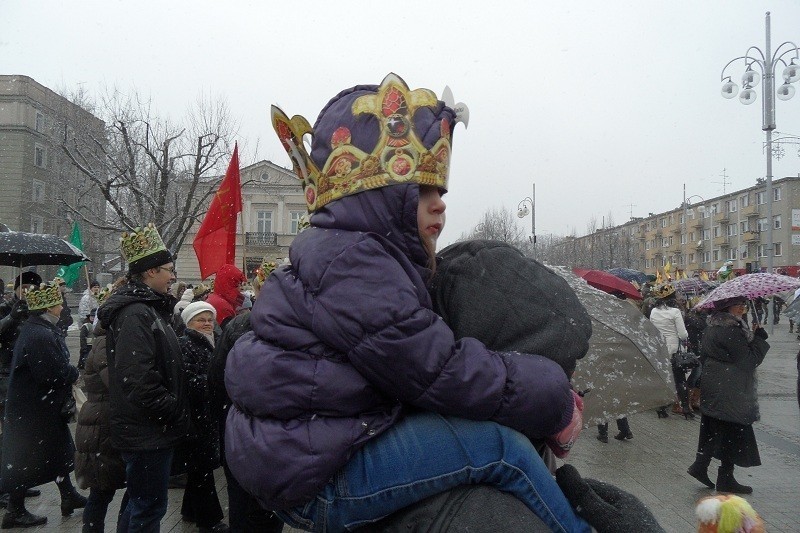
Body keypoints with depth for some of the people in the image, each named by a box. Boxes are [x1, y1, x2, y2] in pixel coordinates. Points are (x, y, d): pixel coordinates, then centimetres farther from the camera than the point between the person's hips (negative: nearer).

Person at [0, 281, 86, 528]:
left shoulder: (39, 329, 8)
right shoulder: (39, 335, -26)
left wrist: (69, 372, -4)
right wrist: (75, 373, -13)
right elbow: (53, 374, -29)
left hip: (46, 405, 10)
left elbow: (57, 366, 12)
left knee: (59, 450, 19)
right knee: (26, 458, 4)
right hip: (33, 410, -10)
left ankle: (68, 497, 32)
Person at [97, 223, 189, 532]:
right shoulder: (135, 314, -19)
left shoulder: (149, 308, 13)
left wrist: (175, 411, 15)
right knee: (150, 507, 2)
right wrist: (174, 411, -19)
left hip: (150, 429, 10)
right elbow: (139, 379, -28)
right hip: (148, 432, -10)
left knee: (141, 504, 22)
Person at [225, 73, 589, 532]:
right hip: (315, 481, -10)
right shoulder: (348, 264, -20)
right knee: (498, 443, -18)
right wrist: (555, 405, -11)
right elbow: (445, 374, -23)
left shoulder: (377, 261, 12)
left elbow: (437, 350, 11)